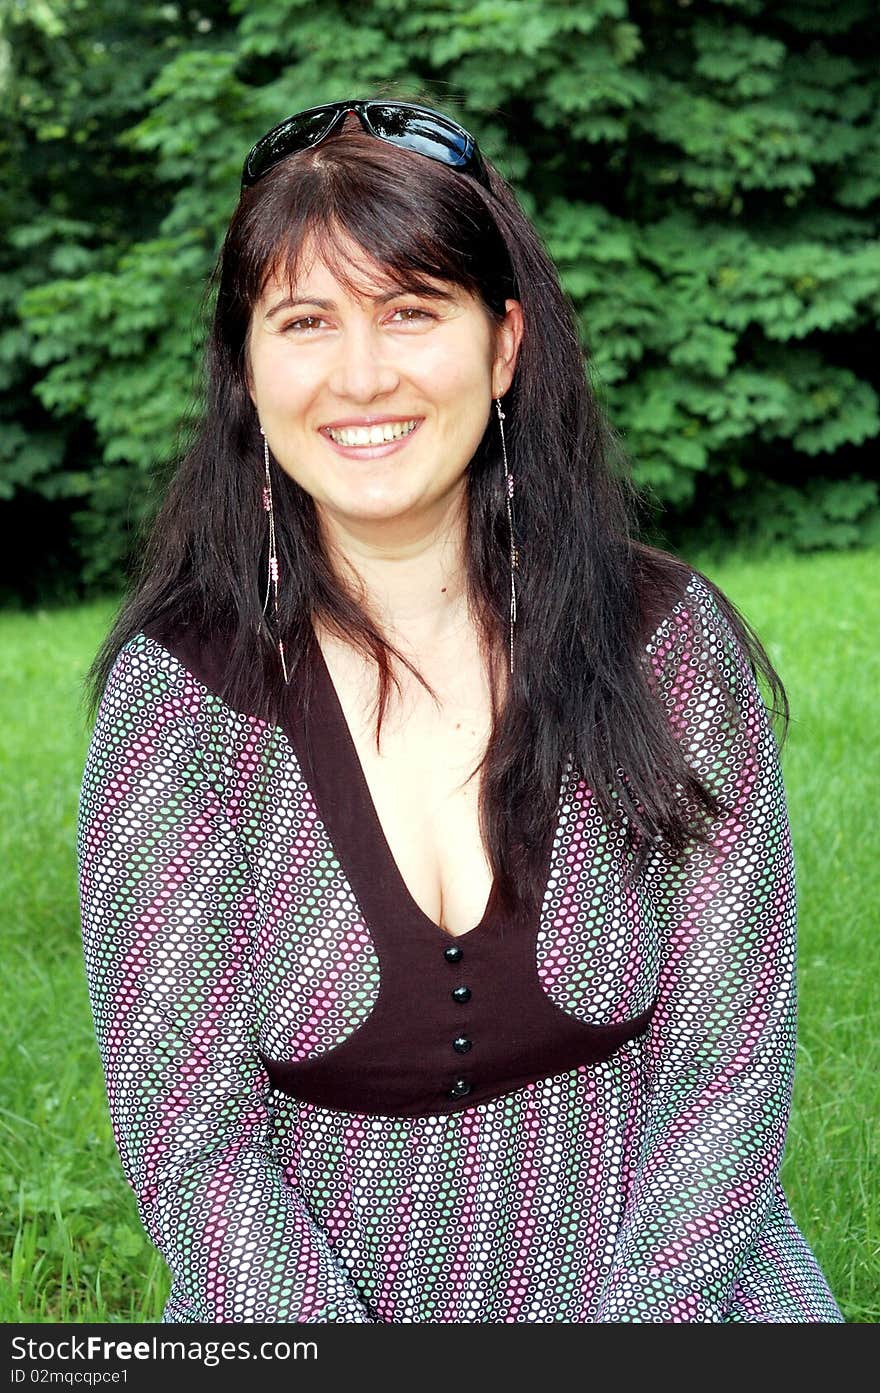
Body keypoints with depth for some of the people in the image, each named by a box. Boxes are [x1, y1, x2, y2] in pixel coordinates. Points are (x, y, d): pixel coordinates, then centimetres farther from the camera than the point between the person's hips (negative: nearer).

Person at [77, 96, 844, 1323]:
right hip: (303, 1302, 0)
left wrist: (641, 1319, -14)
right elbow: (190, 1138, -7)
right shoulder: (180, 692, -7)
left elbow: (726, 1070, -3)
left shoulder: (668, 641, -5)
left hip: (656, 1279, 1)